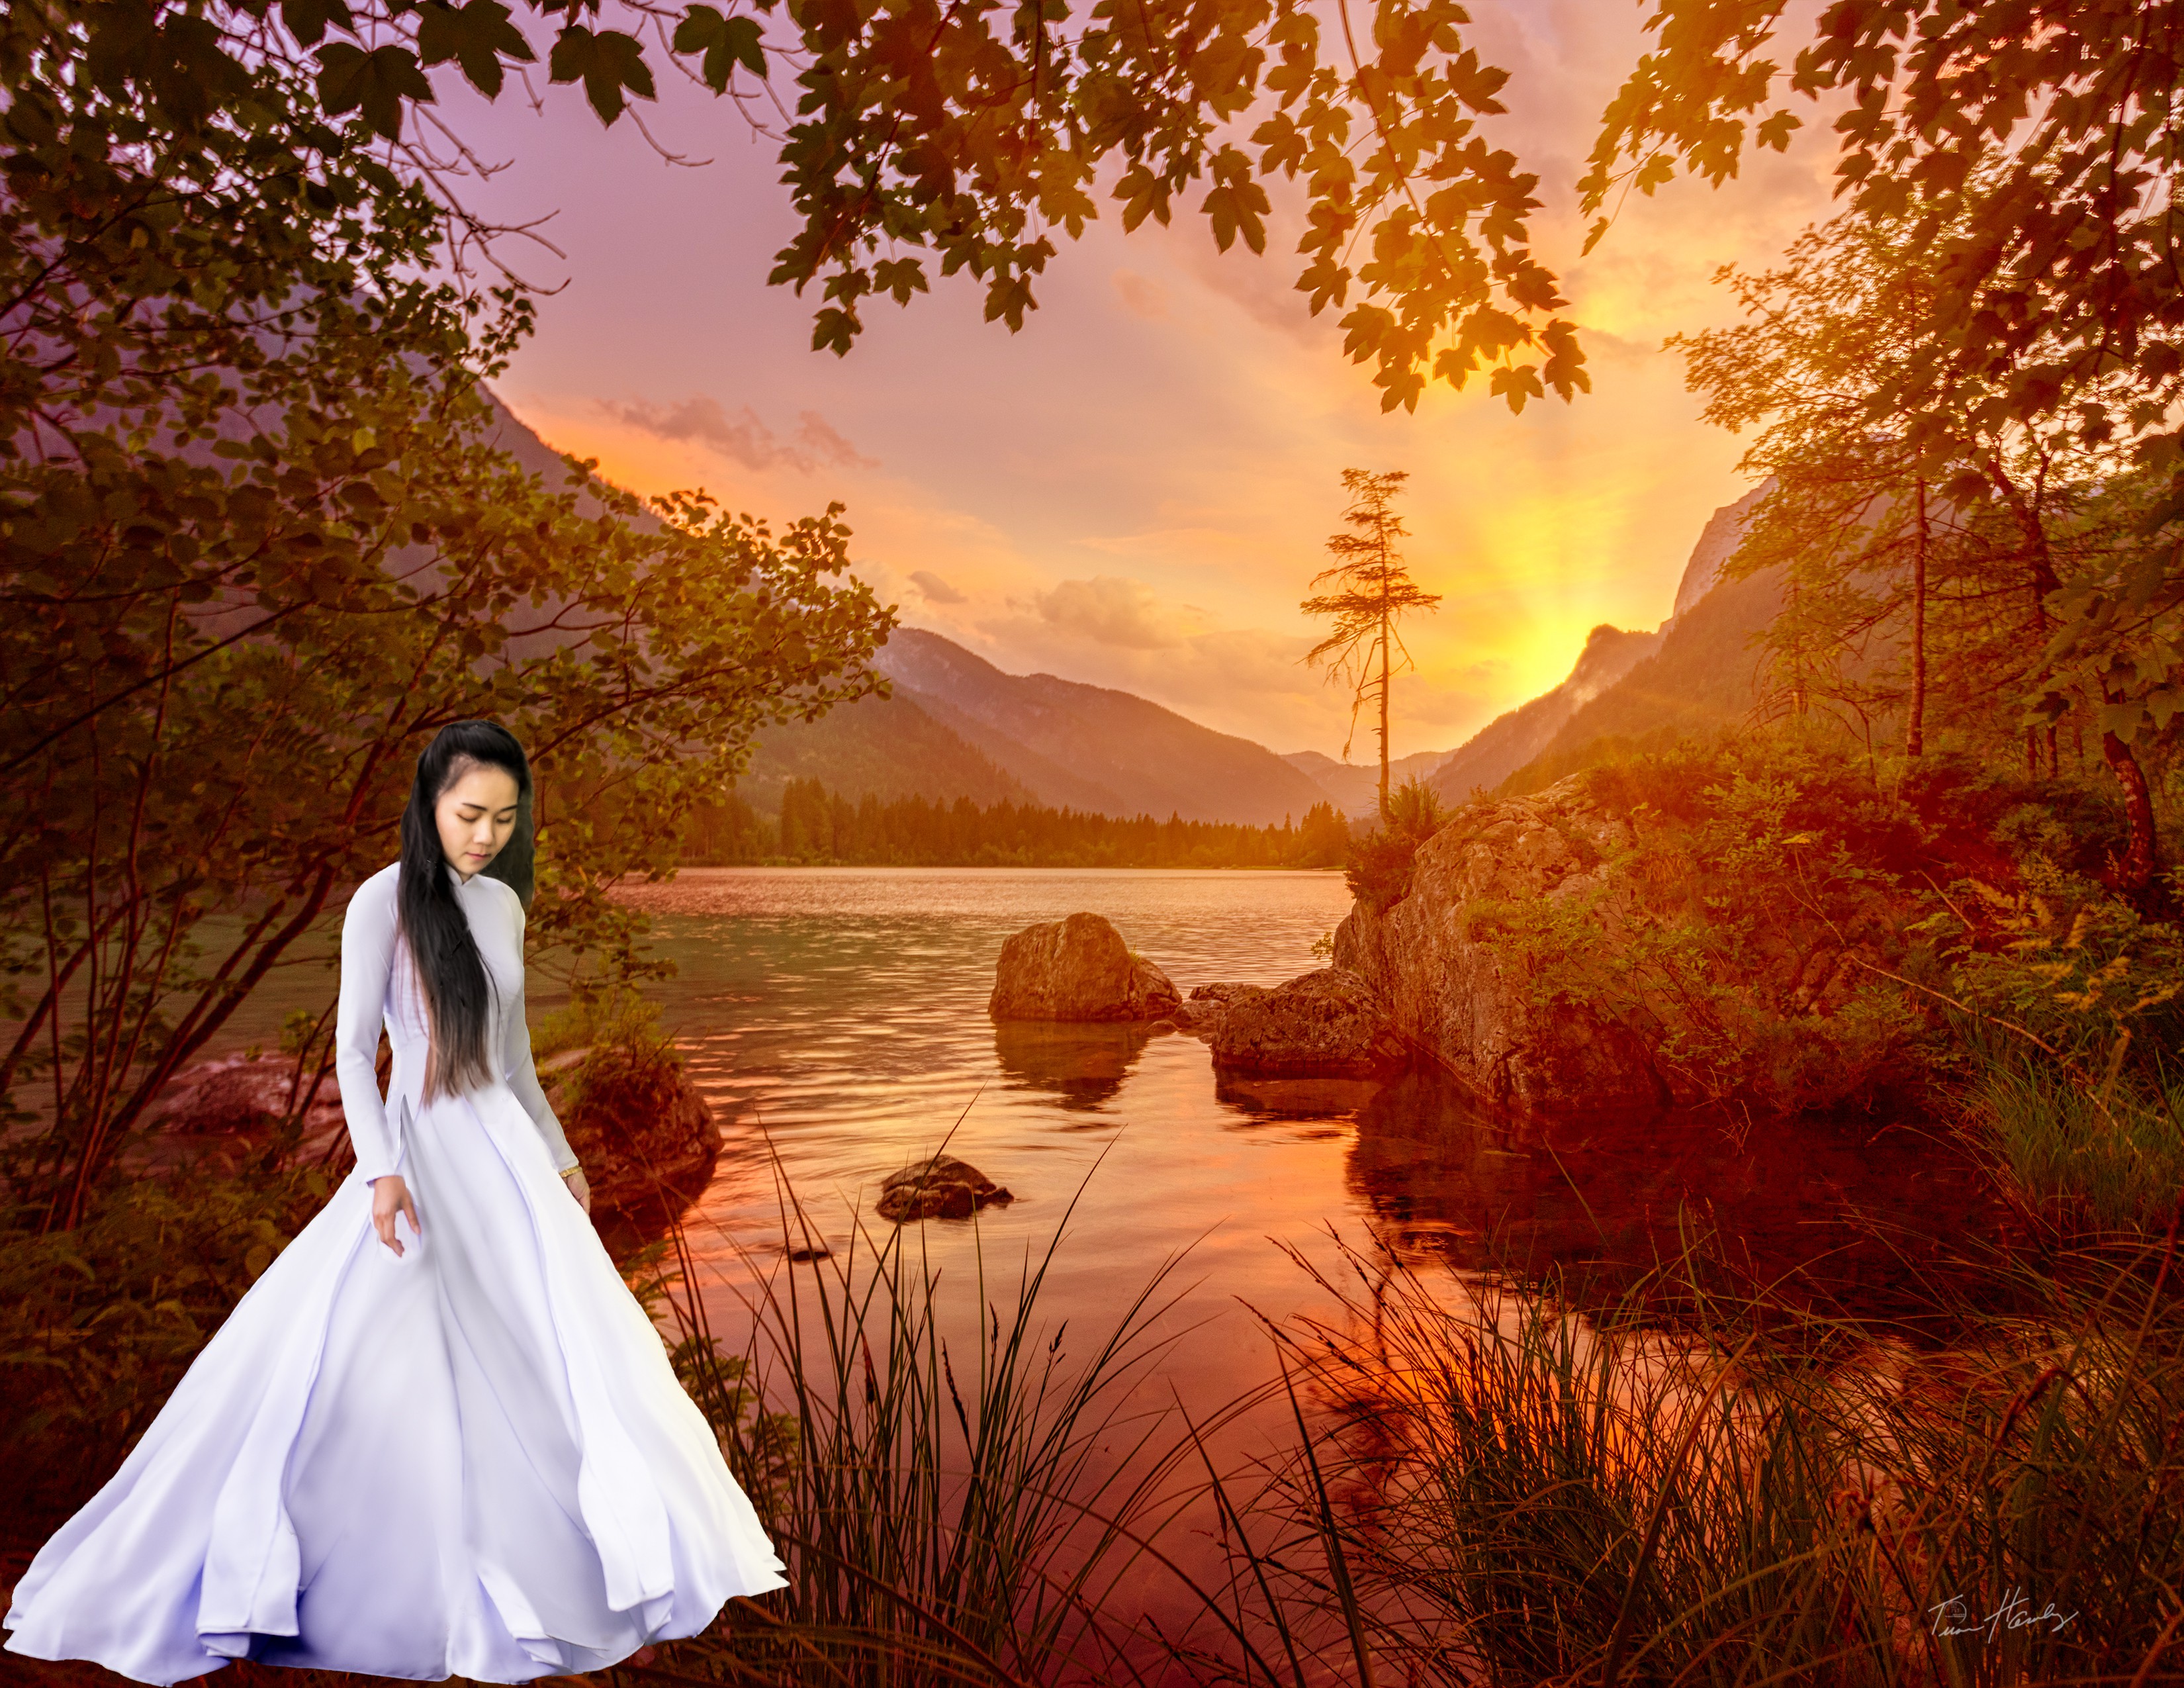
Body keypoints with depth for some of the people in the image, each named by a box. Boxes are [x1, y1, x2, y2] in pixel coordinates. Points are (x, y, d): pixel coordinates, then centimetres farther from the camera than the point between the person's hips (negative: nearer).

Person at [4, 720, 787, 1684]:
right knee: (341, 1362, -6)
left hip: (505, 1149, 6)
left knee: (563, 1345, 9)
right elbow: (353, 1051, -12)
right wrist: (381, 1170, -25)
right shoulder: (383, 901, -9)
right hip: (418, 1151, -5)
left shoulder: (503, 905, 7)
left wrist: (560, 1159, 18)